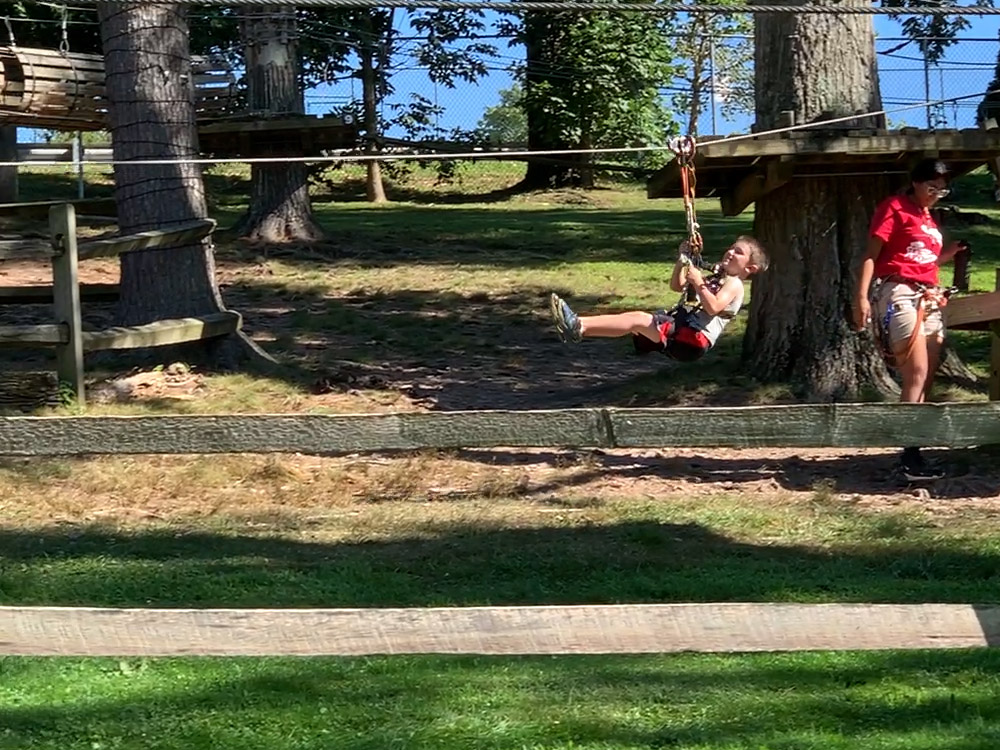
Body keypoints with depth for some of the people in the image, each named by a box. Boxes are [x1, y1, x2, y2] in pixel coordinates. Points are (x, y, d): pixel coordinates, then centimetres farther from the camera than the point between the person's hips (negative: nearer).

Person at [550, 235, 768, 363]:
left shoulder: (733, 284, 0)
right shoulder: (715, 278, 28)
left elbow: (713, 307, -20)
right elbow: (677, 286, 32)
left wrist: (698, 282, -19)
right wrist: (682, 261, 18)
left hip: (694, 338, -9)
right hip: (679, 326, 9)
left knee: (639, 319, -24)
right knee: (634, 317, -8)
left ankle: (577, 328, -36)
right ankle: (577, 325, -21)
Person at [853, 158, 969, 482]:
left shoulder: (929, 219, 22)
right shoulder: (895, 207, -1)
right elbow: (871, 253, -7)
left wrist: (947, 254, 8)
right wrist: (862, 296, -17)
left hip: (928, 300, 8)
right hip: (898, 294, -8)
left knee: (924, 381, 3)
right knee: (917, 376, -15)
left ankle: (911, 454, 6)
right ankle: (910, 456, -14)